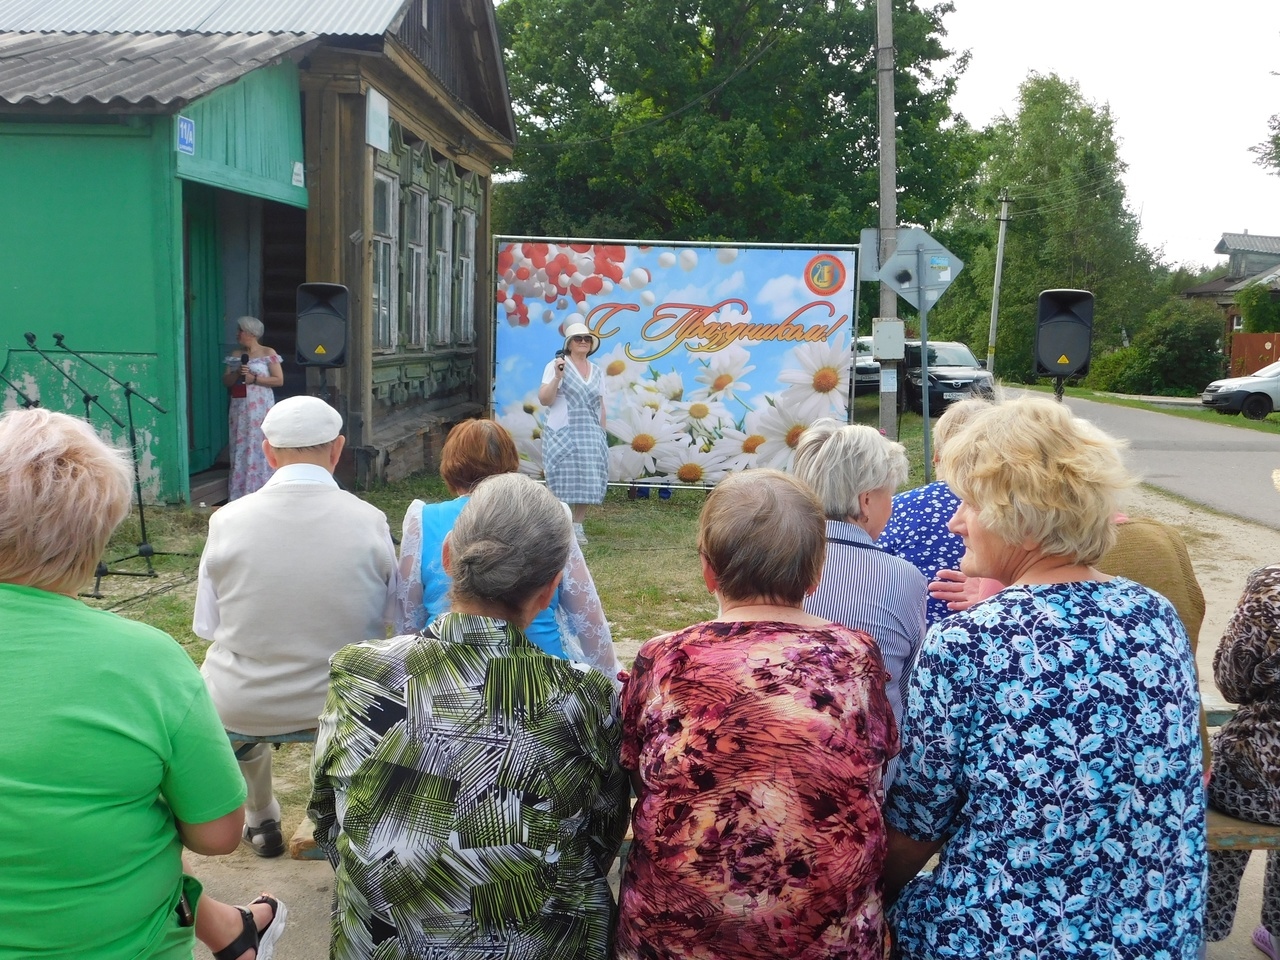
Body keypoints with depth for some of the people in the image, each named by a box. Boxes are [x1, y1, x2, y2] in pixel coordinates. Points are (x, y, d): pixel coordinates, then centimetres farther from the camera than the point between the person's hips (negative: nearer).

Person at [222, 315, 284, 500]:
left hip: (260, 407, -5)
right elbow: (226, 380, 12)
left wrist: (254, 378, -13)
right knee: (240, 448, 3)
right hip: (239, 408, 5)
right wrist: (237, 373, -8)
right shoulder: (236, 356, 14)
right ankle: (240, 493, 6)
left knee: (260, 448, -7)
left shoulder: (268, 353, -1)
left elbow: (279, 380, -6)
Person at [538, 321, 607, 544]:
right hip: (562, 434, -4)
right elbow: (544, 400, -6)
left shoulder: (598, 372, 14)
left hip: (590, 434, 4)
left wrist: (601, 434, 13)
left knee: (587, 481, 1)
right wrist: (557, 377, -19)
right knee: (563, 481, -6)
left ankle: (577, 526, 12)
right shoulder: (556, 366, -1)